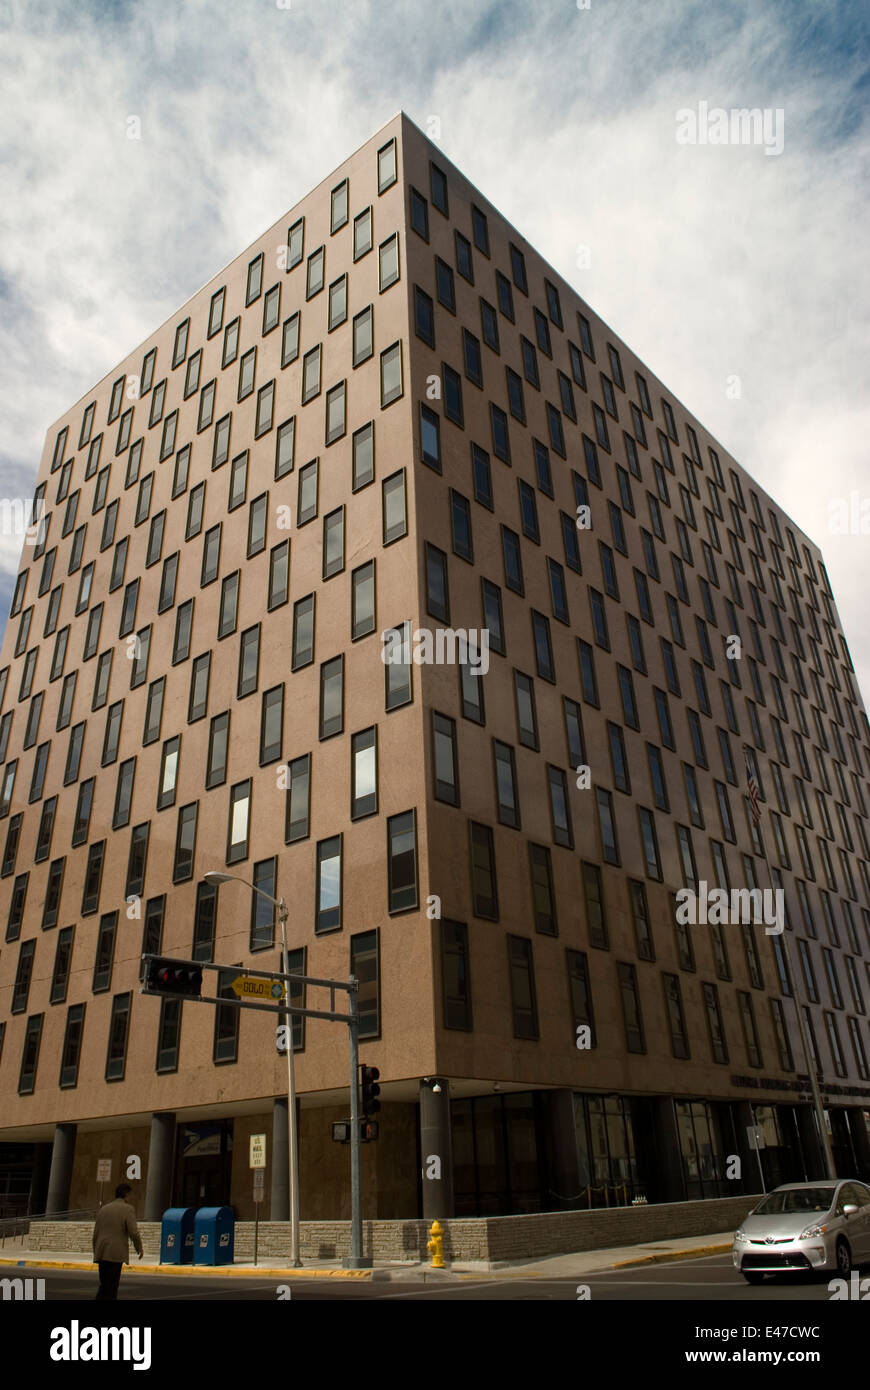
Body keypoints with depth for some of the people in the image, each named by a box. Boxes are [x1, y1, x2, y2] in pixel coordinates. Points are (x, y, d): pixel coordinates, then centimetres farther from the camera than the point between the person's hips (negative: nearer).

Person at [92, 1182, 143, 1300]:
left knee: (104, 1285, 14)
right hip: (116, 1254, -6)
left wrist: (96, 1252, 21)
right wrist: (139, 1248, 2)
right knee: (111, 1287, -1)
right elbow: (134, 1232, -12)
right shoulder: (128, 1209, -5)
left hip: (102, 1254, 6)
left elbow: (95, 1233, 13)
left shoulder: (103, 1209, 13)